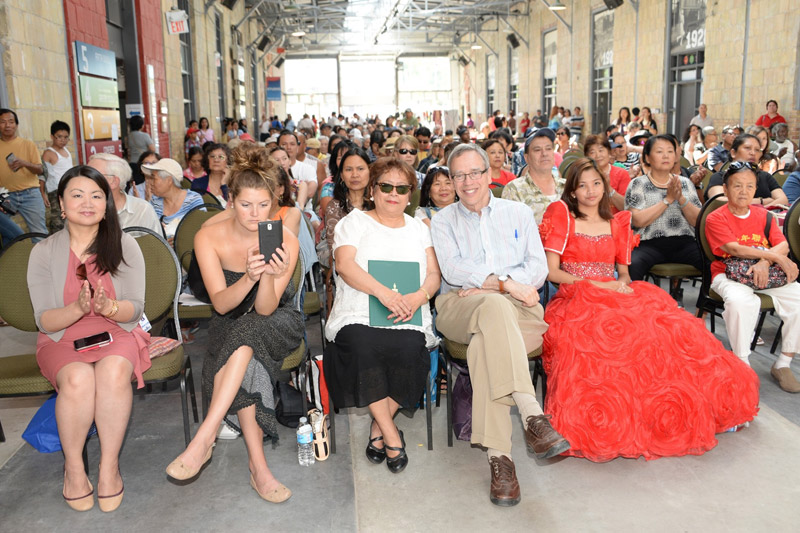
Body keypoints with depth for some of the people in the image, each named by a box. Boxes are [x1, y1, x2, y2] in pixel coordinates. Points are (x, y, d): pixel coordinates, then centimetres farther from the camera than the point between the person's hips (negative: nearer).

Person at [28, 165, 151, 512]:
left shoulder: (124, 246, 1)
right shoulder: (44, 252, 0)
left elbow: (135, 310, -3)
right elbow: (44, 321, -3)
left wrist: (109, 308, -26)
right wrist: (78, 308, -24)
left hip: (116, 332, 0)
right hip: (62, 339, 0)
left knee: (114, 370, -34)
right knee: (78, 378, -33)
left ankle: (109, 464, -18)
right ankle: (73, 466, -10)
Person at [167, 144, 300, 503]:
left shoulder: (286, 241, -14)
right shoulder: (208, 238, -10)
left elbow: (265, 309, -19)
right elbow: (221, 304, -18)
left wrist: (269, 275, -40)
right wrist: (249, 277, -37)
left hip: (279, 325, -1)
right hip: (230, 327, 1)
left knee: (243, 336, -36)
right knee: (243, 368, -33)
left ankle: (204, 438, -38)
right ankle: (259, 467, -29)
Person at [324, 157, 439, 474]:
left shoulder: (419, 228, 22)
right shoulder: (354, 222, 12)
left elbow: (434, 274, 12)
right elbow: (345, 264, -6)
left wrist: (420, 296, -12)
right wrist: (383, 292, -21)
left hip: (407, 320, 2)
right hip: (358, 318, -1)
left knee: (409, 350, -31)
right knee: (362, 346, -34)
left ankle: (379, 429, -9)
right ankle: (391, 436, -18)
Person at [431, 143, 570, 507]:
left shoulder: (519, 213, 21)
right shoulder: (443, 221, 18)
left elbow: (538, 268, 8)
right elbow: (453, 270, -1)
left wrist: (486, 286, -8)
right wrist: (504, 283, -15)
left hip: (516, 309, 1)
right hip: (459, 305, -1)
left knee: (484, 341, -36)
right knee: (495, 307, -39)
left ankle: (498, 455, -40)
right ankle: (531, 416, -46)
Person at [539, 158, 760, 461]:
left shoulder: (616, 223, 20)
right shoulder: (562, 216, 6)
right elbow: (551, 272, -2)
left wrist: (622, 283, -4)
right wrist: (599, 285, -10)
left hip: (616, 297, 4)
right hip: (576, 300, -4)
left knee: (668, 322, -24)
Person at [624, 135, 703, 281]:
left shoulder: (685, 183, 18)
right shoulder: (638, 184, 8)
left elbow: (698, 221, 8)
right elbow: (638, 220, -8)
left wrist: (681, 198, -7)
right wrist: (668, 199, -8)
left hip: (684, 242, 3)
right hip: (650, 244, -3)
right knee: (633, 265, -35)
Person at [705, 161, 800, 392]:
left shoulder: (763, 215, 12)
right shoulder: (716, 219, -3)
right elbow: (735, 249, -16)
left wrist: (765, 263, -23)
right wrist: (776, 256, -19)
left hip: (767, 274, 5)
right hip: (727, 274, -5)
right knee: (741, 301, -38)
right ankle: (742, 365, -21)